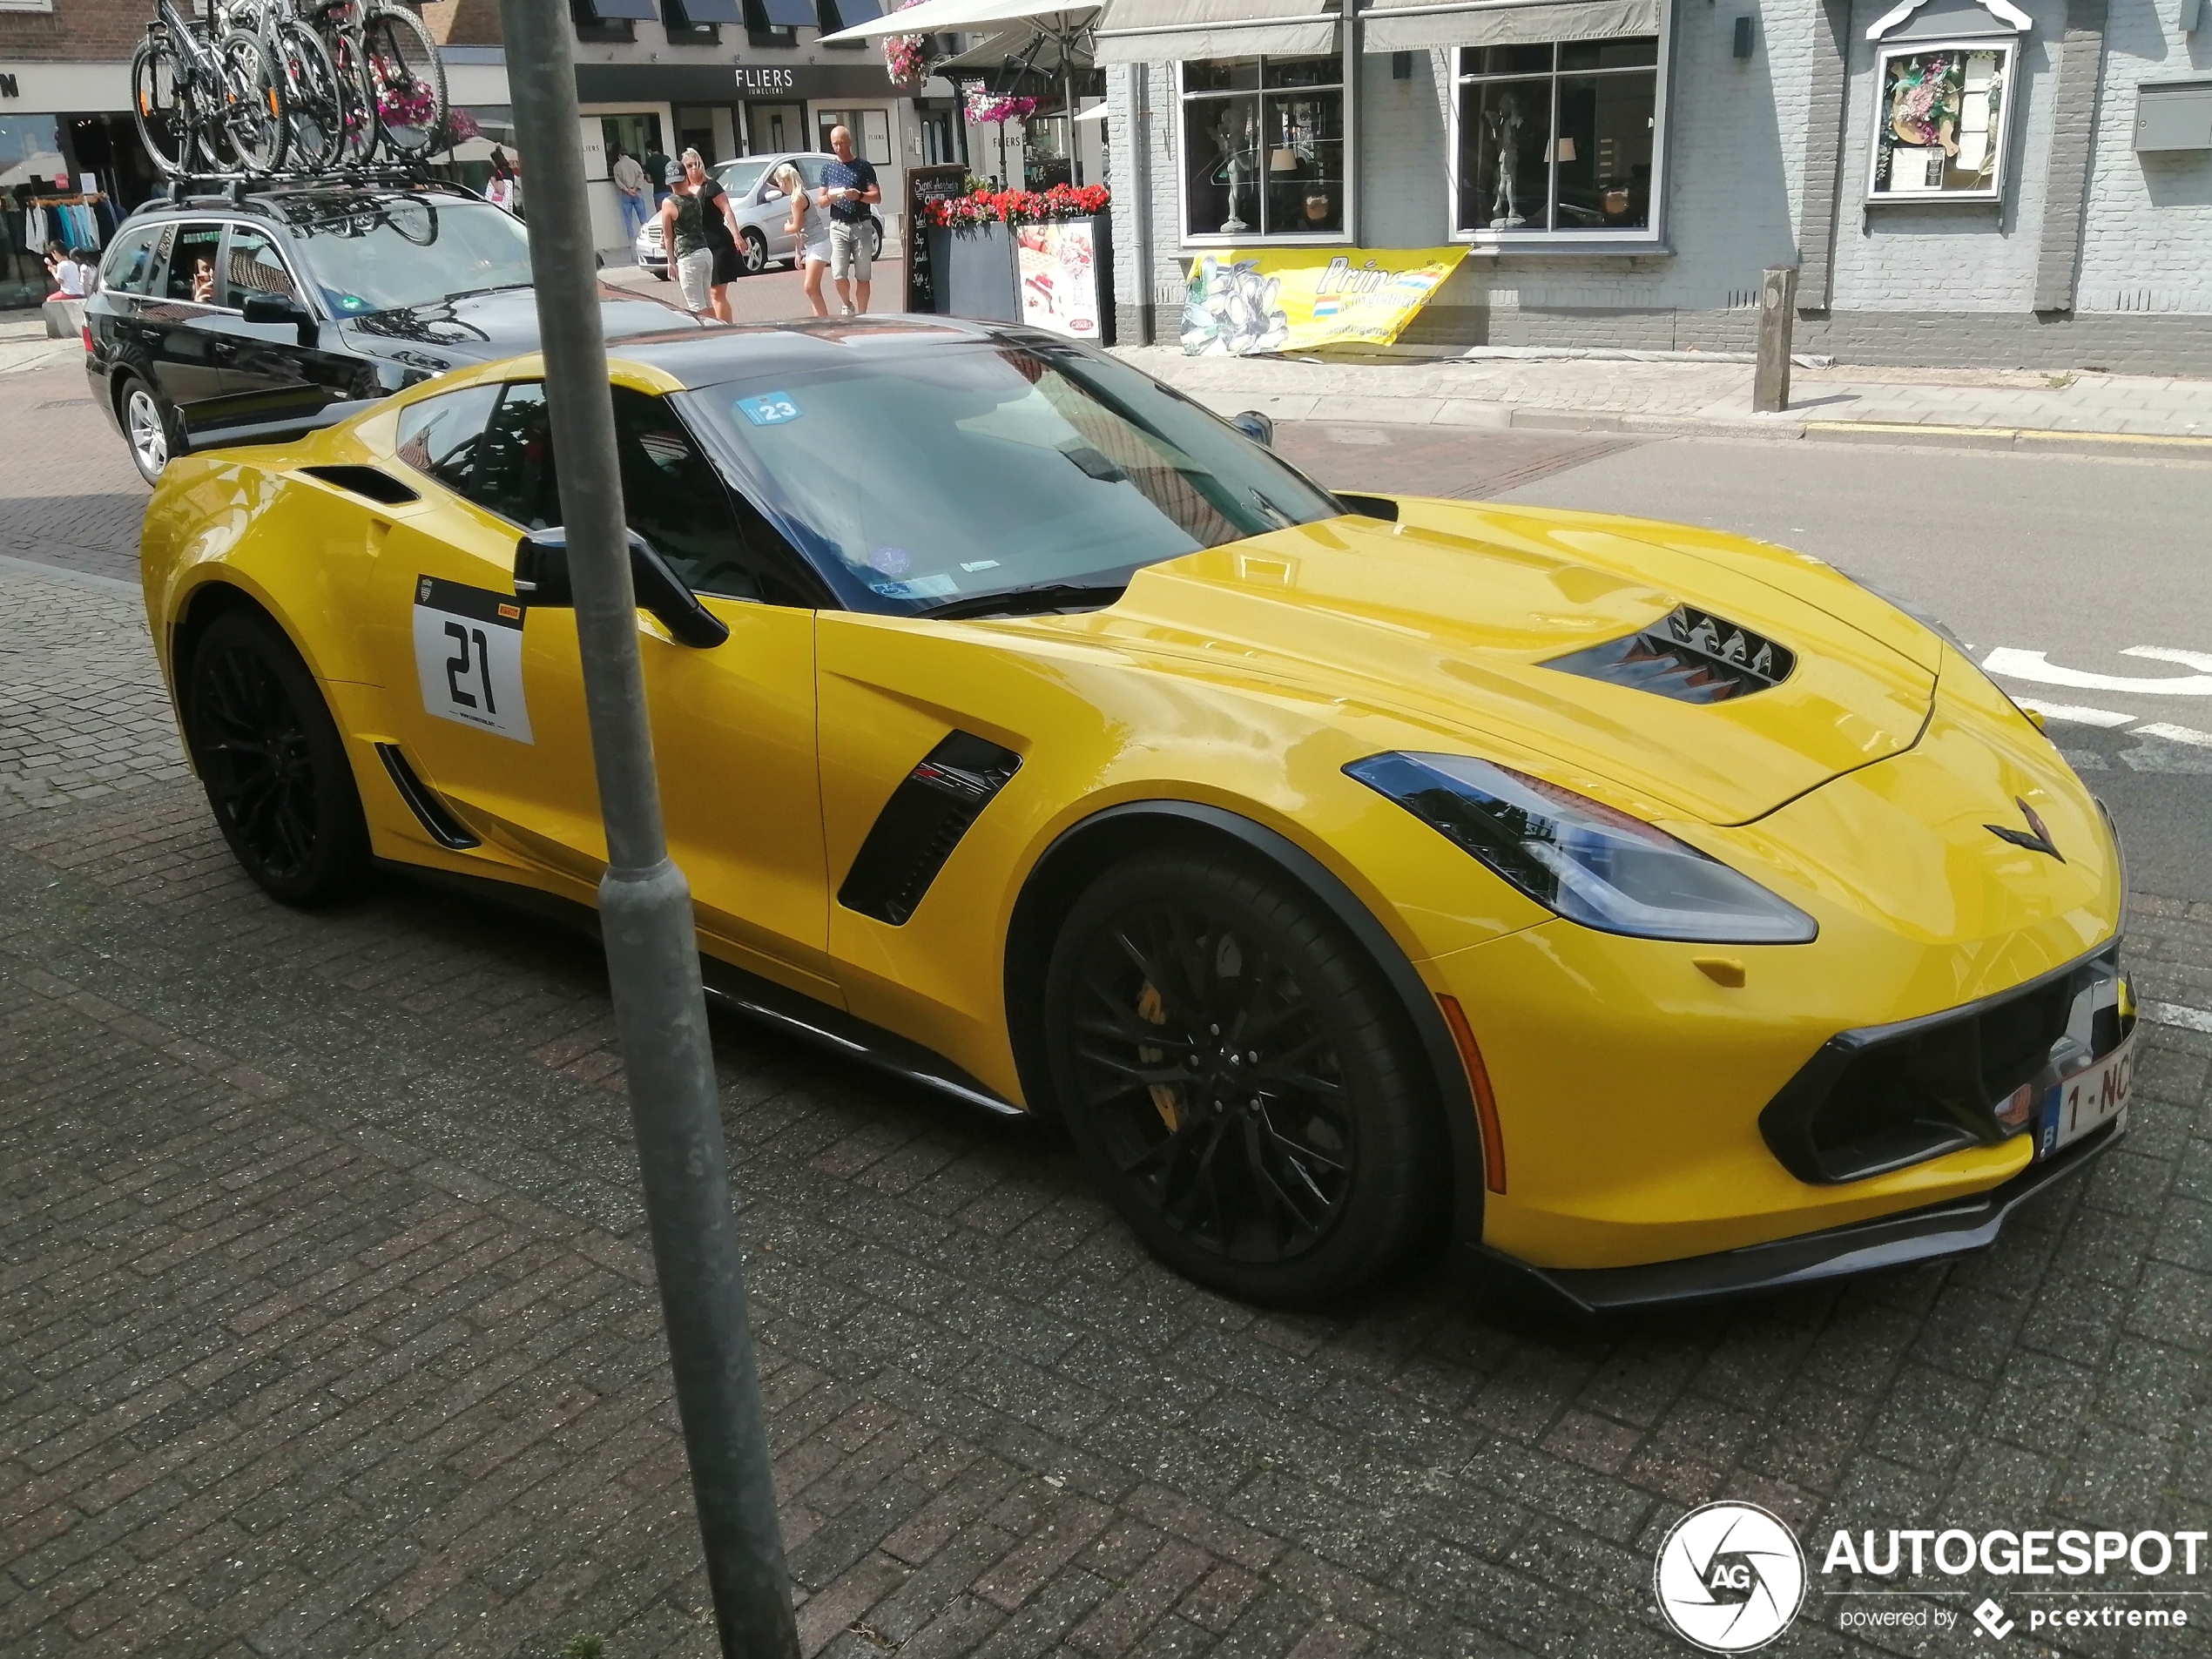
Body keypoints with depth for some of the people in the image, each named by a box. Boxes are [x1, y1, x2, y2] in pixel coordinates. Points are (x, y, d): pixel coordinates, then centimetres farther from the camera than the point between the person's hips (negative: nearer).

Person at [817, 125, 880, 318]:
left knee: (862, 276, -1)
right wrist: (830, 197, -11)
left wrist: (859, 196, -19)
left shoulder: (864, 167, 4)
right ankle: (847, 305, 17)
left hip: (861, 226, -2)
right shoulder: (828, 170, 12)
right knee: (838, 274, -8)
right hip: (838, 227, 2)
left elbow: (877, 197, 0)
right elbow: (820, 201, 12)